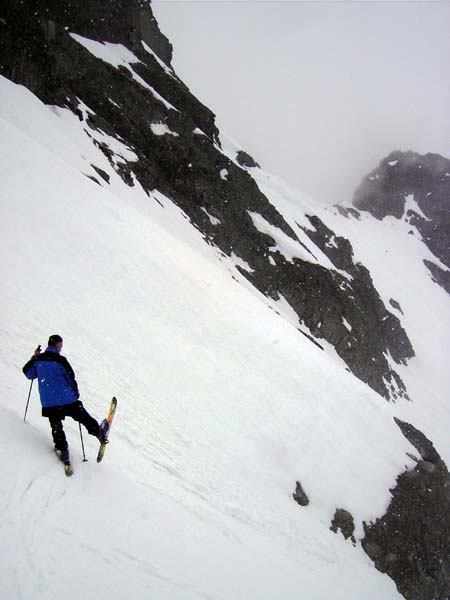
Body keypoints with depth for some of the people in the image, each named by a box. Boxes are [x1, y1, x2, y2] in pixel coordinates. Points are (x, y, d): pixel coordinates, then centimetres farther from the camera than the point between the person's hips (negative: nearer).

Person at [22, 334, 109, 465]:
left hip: (48, 402, 4)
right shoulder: (60, 360, -13)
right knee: (83, 417, 11)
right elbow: (71, 378, -7)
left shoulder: (38, 359, 1)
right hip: (66, 399, -4)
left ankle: (62, 451, 10)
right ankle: (99, 432, 19)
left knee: (56, 427, 11)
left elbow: (28, 374, 17)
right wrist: (76, 393, 11)